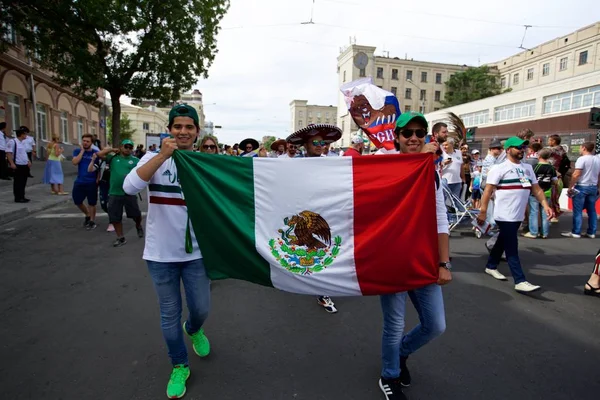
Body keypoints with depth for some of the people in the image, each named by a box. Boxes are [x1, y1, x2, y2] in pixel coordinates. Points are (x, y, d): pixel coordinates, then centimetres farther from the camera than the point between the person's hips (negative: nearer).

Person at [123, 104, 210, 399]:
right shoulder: (154, 158, -5)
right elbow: (130, 187, -23)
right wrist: (163, 156, -30)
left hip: (196, 252, 1)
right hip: (160, 253, 0)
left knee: (201, 309, 12)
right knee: (169, 314, 13)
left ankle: (193, 330, 50)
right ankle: (179, 366, 36)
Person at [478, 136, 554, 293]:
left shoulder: (528, 168, 12)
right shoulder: (500, 168, -9)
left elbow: (537, 189, 12)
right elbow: (488, 191, -13)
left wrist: (546, 206, -2)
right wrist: (483, 212, -18)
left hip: (518, 215, 7)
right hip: (504, 215, -7)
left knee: (503, 243, 18)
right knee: (512, 248, -6)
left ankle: (491, 266, 34)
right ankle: (520, 281, -4)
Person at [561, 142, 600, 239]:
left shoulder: (582, 159, -12)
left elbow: (576, 174, -18)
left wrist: (570, 187, -12)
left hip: (581, 187, -7)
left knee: (578, 210, -3)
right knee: (592, 210, 11)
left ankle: (576, 232, 0)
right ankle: (591, 232, 16)